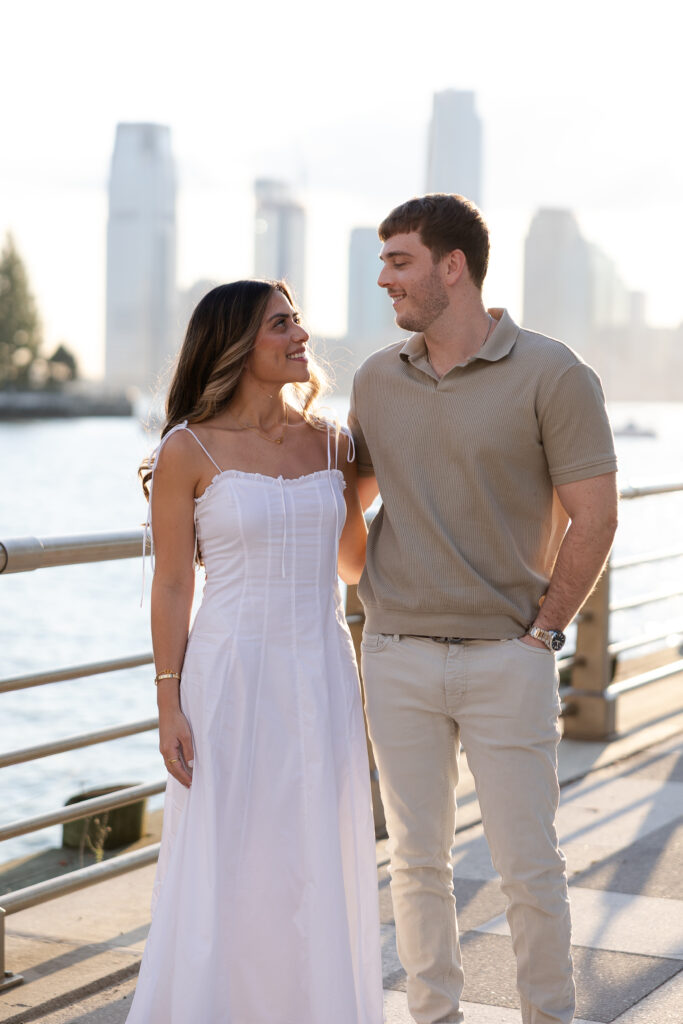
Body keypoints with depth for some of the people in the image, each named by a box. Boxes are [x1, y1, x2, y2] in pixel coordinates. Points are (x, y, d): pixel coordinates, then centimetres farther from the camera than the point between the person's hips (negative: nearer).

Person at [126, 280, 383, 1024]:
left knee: (320, 870, 9)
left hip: (321, 678, 4)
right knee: (225, 871, 1)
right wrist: (169, 704, -8)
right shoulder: (189, 451, -6)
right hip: (233, 678, -4)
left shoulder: (329, 443, 7)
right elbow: (172, 586, -4)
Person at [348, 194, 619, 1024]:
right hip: (396, 654, 4)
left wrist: (543, 631, -7)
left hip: (508, 659, -4)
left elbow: (593, 517, -6)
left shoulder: (551, 375, -8)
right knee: (417, 858, 10)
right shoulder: (377, 379, 6)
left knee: (528, 864, 3)